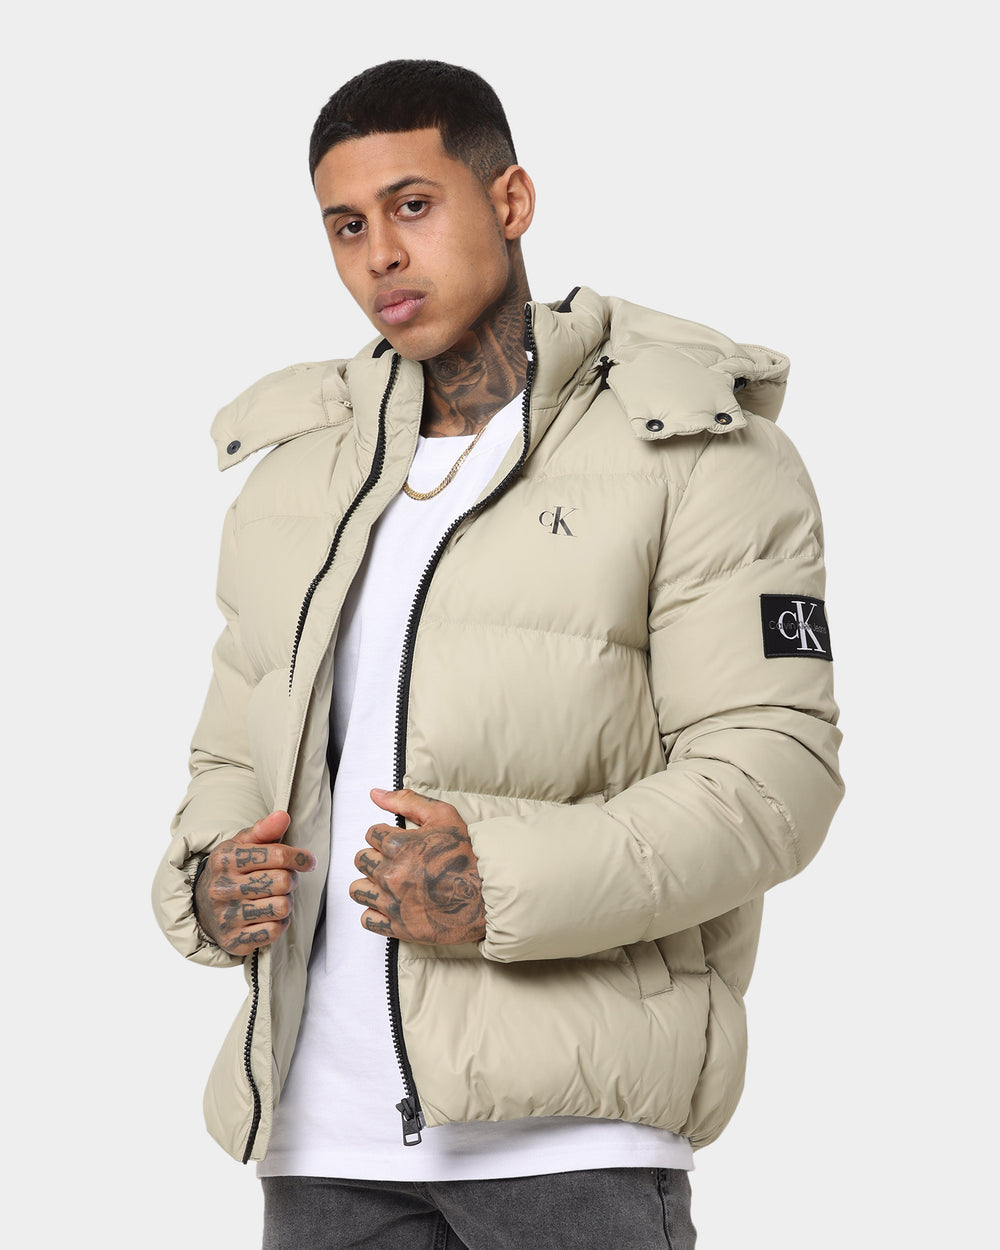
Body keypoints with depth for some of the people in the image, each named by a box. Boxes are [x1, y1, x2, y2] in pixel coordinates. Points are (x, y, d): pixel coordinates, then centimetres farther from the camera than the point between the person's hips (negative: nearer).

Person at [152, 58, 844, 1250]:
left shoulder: (695, 450, -1)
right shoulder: (297, 482, 17)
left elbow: (770, 772, -9)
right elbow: (233, 764, 22)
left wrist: (510, 885, -21)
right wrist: (210, 886, -2)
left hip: (569, 1116, -5)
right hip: (325, 1119, 5)